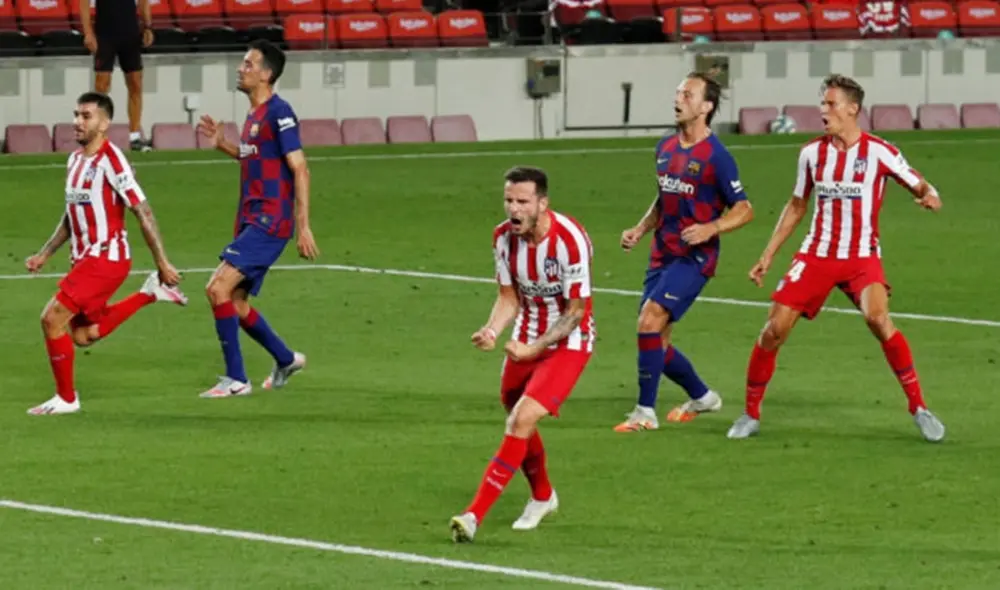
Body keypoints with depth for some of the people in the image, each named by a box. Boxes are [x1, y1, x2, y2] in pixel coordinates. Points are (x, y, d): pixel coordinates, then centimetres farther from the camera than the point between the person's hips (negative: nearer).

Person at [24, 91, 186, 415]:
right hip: (85, 258, 9)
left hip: (107, 257, -9)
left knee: (53, 318, -14)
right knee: (82, 334, 14)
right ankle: (149, 294, 26)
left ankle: (66, 398, 0)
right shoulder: (75, 160, 10)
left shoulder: (110, 160, -17)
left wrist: (162, 263, -17)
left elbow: (143, 212, -17)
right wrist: (44, 254, 17)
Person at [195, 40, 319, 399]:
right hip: (251, 221, 10)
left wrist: (303, 226, -19)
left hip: (269, 222, -10)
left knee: (218, 288, -18)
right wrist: (222, 145, 15)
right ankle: (286, 360, 32)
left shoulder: (279, 113, -13)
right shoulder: (255, 115, 16)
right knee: (236, 303, 13)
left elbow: (299, 169, -16)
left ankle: (236, 380, -13)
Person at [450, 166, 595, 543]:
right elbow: (509, 297, 3)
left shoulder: (569, 239, -26)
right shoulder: (504, 237, -7)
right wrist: (492, 331, -18)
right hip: (527, 340, 7)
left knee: (522, 421, -20)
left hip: (568, 342, -7)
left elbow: (576, 311, -20)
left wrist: (532, 348, -27)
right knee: (517, 418, 19)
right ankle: (542, 497, 47)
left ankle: (475, 515, -22)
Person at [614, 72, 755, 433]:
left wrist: (711, 229, -24)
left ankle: (645, 411, -14)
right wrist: (639, 230, 10)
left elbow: (744, 210, -8)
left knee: (650, 319, -22)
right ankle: (702, 397, 31)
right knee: (656, 342, 7)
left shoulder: (716, 156, -11)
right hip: (662, 254, 8)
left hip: (694, 257, -8)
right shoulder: (665, 148, 11)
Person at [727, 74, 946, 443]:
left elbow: (918, 185, 0)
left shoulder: (879, 152, -7)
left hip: (862, 257, -3)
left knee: (878, 318, -29)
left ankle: (918, 407, -15)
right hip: (817, 255, 3)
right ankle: (750, 415, 9)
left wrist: (929, 196, -25)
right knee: (775, 329, -8)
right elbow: (797, 207, 16)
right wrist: (767, 256, 14)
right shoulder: (812, 153, 4)